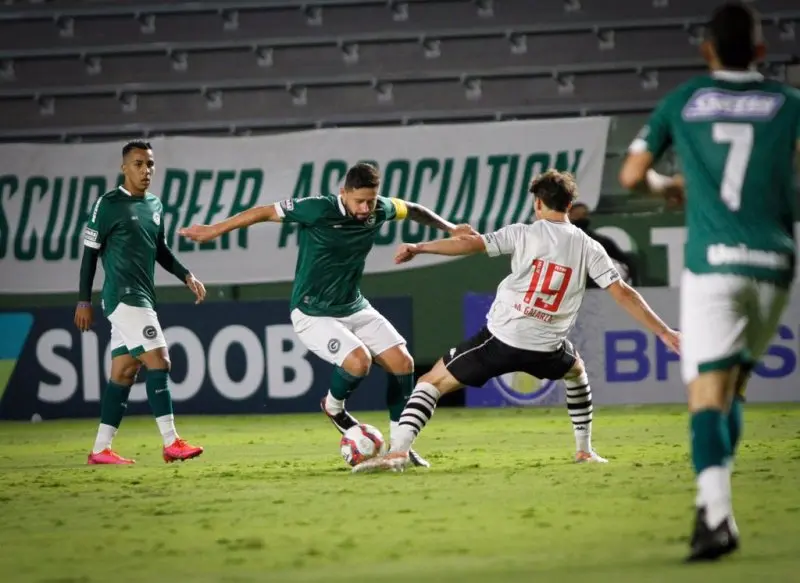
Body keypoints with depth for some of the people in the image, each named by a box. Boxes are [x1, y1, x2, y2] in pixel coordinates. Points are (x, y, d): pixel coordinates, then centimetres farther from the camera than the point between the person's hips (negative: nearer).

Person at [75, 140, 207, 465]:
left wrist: (186, 276, 12)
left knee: (124, 372, 8)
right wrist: (84, 301, -6)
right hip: (123, 296, -8)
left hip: (143, 298, 8)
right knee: (158, 361, -15)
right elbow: (90, 252, -4)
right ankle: (171, 443, -15)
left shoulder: (155, 206, 15)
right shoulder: (108, 205, -7)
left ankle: (101, 449, 11)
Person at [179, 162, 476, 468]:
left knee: (402, 362, -4)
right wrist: (215, 230, -8)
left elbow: (411, 209, 17)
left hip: (354, 307, 6)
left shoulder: (379, 209, -6)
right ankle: (334, 407, 7)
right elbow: (266, 212, -14)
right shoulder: (318, 210, -23)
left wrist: (449, 227, 19)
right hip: (313, 314, -6)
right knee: (359, 361, -27)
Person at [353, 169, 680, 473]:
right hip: (545, 350, 3)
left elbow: (471, 244, -9)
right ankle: (584, 450, 34)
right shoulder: (588, 248, 2)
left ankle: (398, 450, -14)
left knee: (433, 381, 6)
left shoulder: (523, 235, -3)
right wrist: (663, 332, 4)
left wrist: (418, 248, 0)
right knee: (576, 370, 38)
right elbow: (623, 294, 0)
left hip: (500, 338, -3)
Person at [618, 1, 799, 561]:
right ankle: (712, 502, 13)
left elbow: (633, 175, 15)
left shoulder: (684, 101, 11)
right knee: (734, 384, 19)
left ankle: (717, 513, -29)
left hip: (712, 263, -2)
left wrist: (671, 185, 34)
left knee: (709, 391, -9)